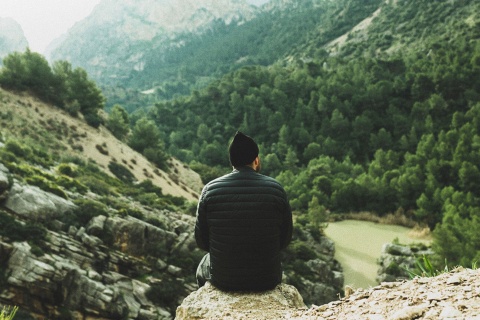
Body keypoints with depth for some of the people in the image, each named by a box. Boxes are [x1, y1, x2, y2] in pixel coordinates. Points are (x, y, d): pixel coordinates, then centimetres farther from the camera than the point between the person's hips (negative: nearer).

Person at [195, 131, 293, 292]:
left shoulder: (210, 190, -11)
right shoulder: (276, 189, -11)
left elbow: (201, 241, -3)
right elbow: (285, 239, -2)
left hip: (223, 278, 0)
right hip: (266, 279, 1)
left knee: (202, 269, 35)